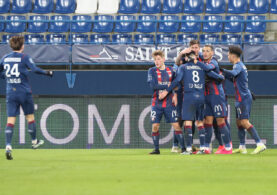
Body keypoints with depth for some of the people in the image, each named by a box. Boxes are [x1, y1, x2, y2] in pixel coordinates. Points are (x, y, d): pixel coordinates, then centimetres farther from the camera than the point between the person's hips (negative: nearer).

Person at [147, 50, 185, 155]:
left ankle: (183, 147, 2)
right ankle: (156, 149, 8)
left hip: (169, 103, 1)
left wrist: (175, 95, -6)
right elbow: (153, 85, -12)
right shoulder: (152, 71, 0)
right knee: (155, 126, -3)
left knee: (176, 125, -3)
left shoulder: (171, 70, 8)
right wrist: (168, 86, -10)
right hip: (157, 102, -1)